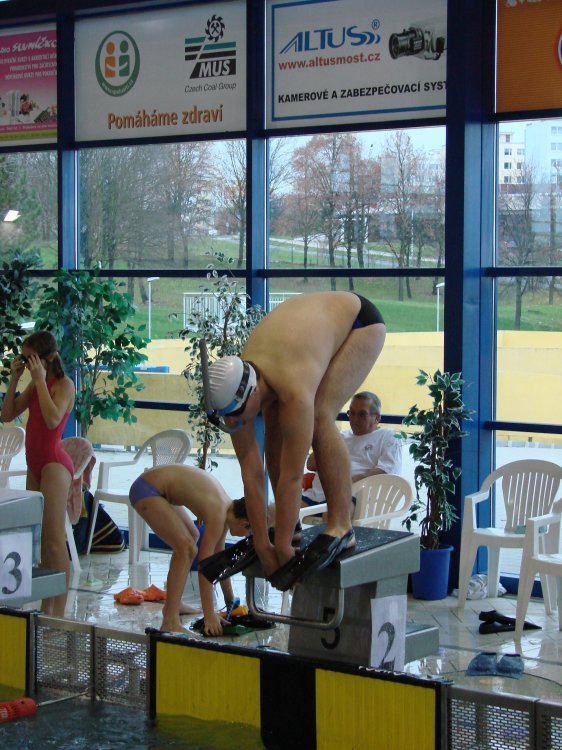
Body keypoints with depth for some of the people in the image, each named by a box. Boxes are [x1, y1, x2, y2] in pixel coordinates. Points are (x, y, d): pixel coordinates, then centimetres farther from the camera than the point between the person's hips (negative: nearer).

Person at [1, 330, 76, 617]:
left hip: (54, 463, -9)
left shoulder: (64, 384, -10)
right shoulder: (34, 385, 12)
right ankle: (46, 608, 14)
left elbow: (53, 419, -26)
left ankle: (58, 613, -11)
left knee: (54, 539, -11)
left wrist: (40, 379, -20)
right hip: (35, 464, 9)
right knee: (40, 539, 9)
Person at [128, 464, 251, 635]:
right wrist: (209, 616, -22)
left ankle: (173, 605, 33)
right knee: (186, 549, -19)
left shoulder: (227, 508, 4)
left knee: (192, 536, 26)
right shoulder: (218, 515, -22)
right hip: (146, 490, -11)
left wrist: (230, 599, 25)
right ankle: (170, 622, -20)